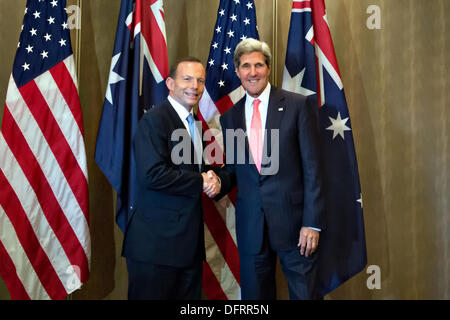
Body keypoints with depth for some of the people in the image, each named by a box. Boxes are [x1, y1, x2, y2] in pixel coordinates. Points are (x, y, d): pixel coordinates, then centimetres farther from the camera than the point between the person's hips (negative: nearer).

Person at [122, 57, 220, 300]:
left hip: (190, 239, 9)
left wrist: (211, 180, -1)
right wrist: (200, 182, -13)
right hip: (157, 241, -8)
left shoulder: (192, 124, 15)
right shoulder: (154, 120, -12)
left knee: (188, 296, 15)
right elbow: (152, 174, -24)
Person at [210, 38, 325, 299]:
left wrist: (312, 223, -11)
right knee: (254, 295, 15)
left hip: (293, 221, -3)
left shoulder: (299, 105, -4)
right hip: (250, 226, 4)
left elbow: (312, 167, -7)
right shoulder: (230, 117, 9)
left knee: (303, 292, 7)